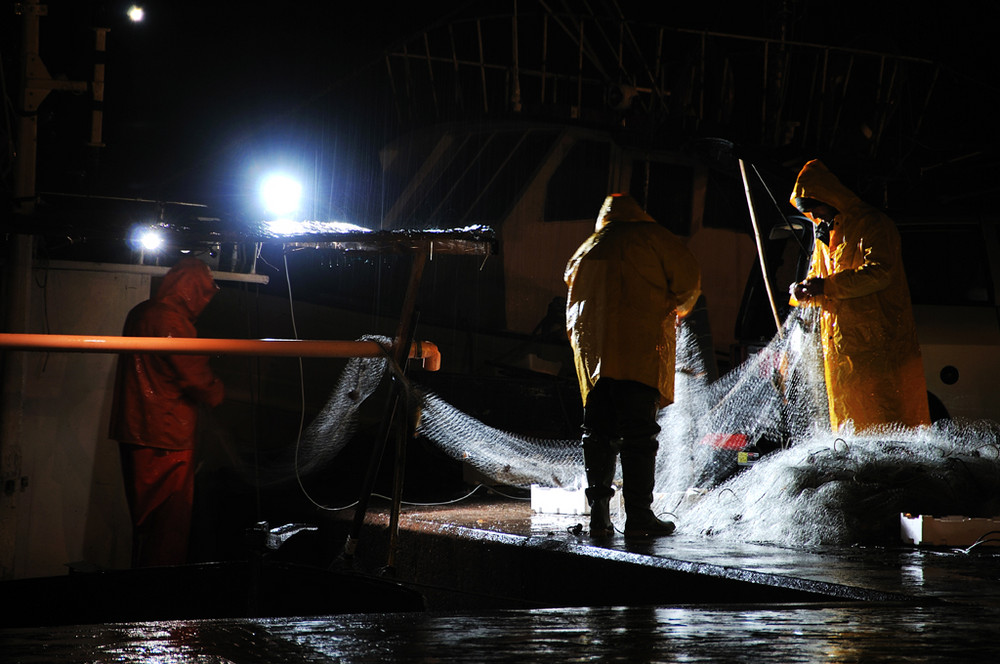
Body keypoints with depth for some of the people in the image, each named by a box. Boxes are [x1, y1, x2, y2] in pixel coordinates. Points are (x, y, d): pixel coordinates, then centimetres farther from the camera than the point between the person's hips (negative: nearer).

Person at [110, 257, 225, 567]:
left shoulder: (139, 314, 13)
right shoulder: (173, 322, -17)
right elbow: (198, 380, -15)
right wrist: (219, 393, 6)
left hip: (133, 432, 9)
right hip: (166, 437, -9)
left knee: (144, 517, 16)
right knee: (170, 523, -4)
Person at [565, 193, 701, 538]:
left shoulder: (586, 250, 23)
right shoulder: (652, 237, 7)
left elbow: (573, 291, 22)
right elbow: (689, 277, 1)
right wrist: (677, 307, 19)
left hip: (590, 348, 5)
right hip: (640, 346, -5)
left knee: (598, 430, 9)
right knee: (638, 431, -5)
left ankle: (599, 513, 4)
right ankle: (638, 516, -8)